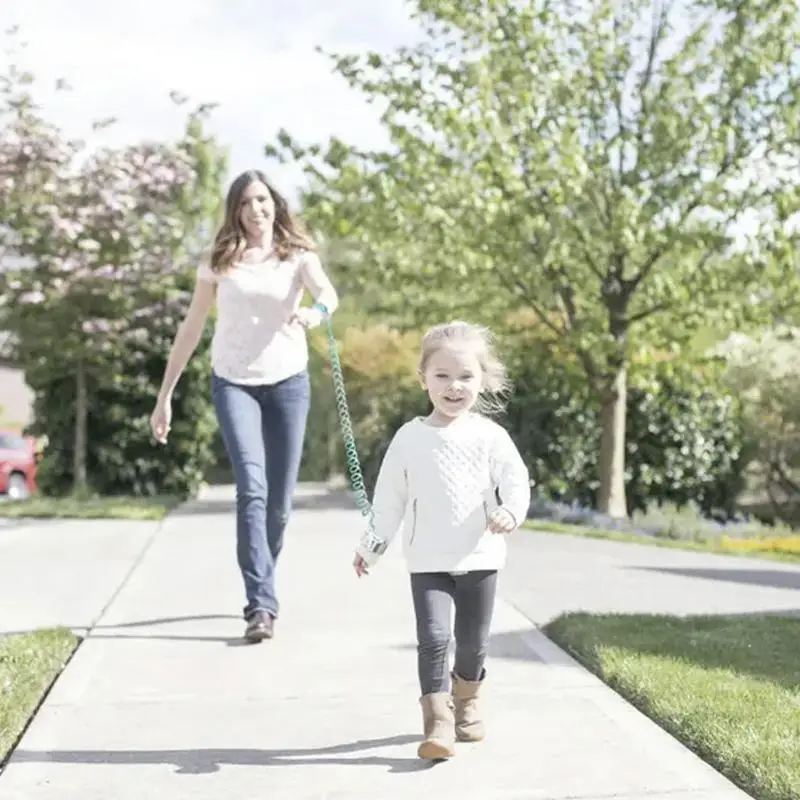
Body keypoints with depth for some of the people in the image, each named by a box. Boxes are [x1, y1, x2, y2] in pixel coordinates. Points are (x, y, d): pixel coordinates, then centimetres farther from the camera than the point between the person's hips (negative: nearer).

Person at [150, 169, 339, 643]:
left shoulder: (298, 256, 0)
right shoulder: (220, 262, 3)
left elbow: (329, 293, -21)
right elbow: (192, 330, 7)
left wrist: (317, 311, -46)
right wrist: (165, 394, 5)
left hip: (288, 382, 1)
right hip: (233, 383, 0)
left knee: (279, 501, 6)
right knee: (252, 488, -19)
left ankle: (260, 594, 28)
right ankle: (262, 605, -19)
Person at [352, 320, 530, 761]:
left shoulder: (490, 436, -3)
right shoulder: (409, 437, -1)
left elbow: (516, 481, -8)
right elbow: (389, 496, 6)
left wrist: (510, 511, -30)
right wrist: (372, 544, 8)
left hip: (479, 558, 1)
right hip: (427, 561, -1)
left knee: (473, 640, 12)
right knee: (433, 637, -12)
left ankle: (466, 701, 36)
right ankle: (438, 721, -9)